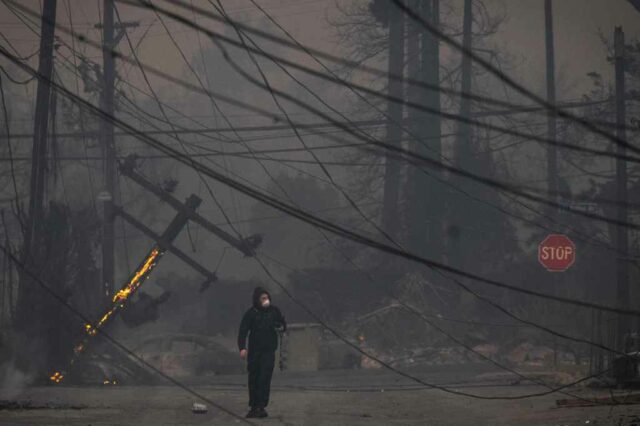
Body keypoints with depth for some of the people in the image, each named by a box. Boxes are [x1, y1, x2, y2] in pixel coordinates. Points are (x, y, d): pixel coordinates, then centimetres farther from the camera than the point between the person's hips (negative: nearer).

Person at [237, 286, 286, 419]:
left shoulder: (274, 311, 5)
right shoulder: (251, 313, -3)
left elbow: (283, 324, 19)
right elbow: (243, 331, -9)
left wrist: (281, 327, -6)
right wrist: (242, 348, -23)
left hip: (269, 351, 0)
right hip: (254, 351, 0)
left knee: (265, 379, -12)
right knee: (253, 380, 5)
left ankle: (261, 407, -15)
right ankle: (253, 407, 14)